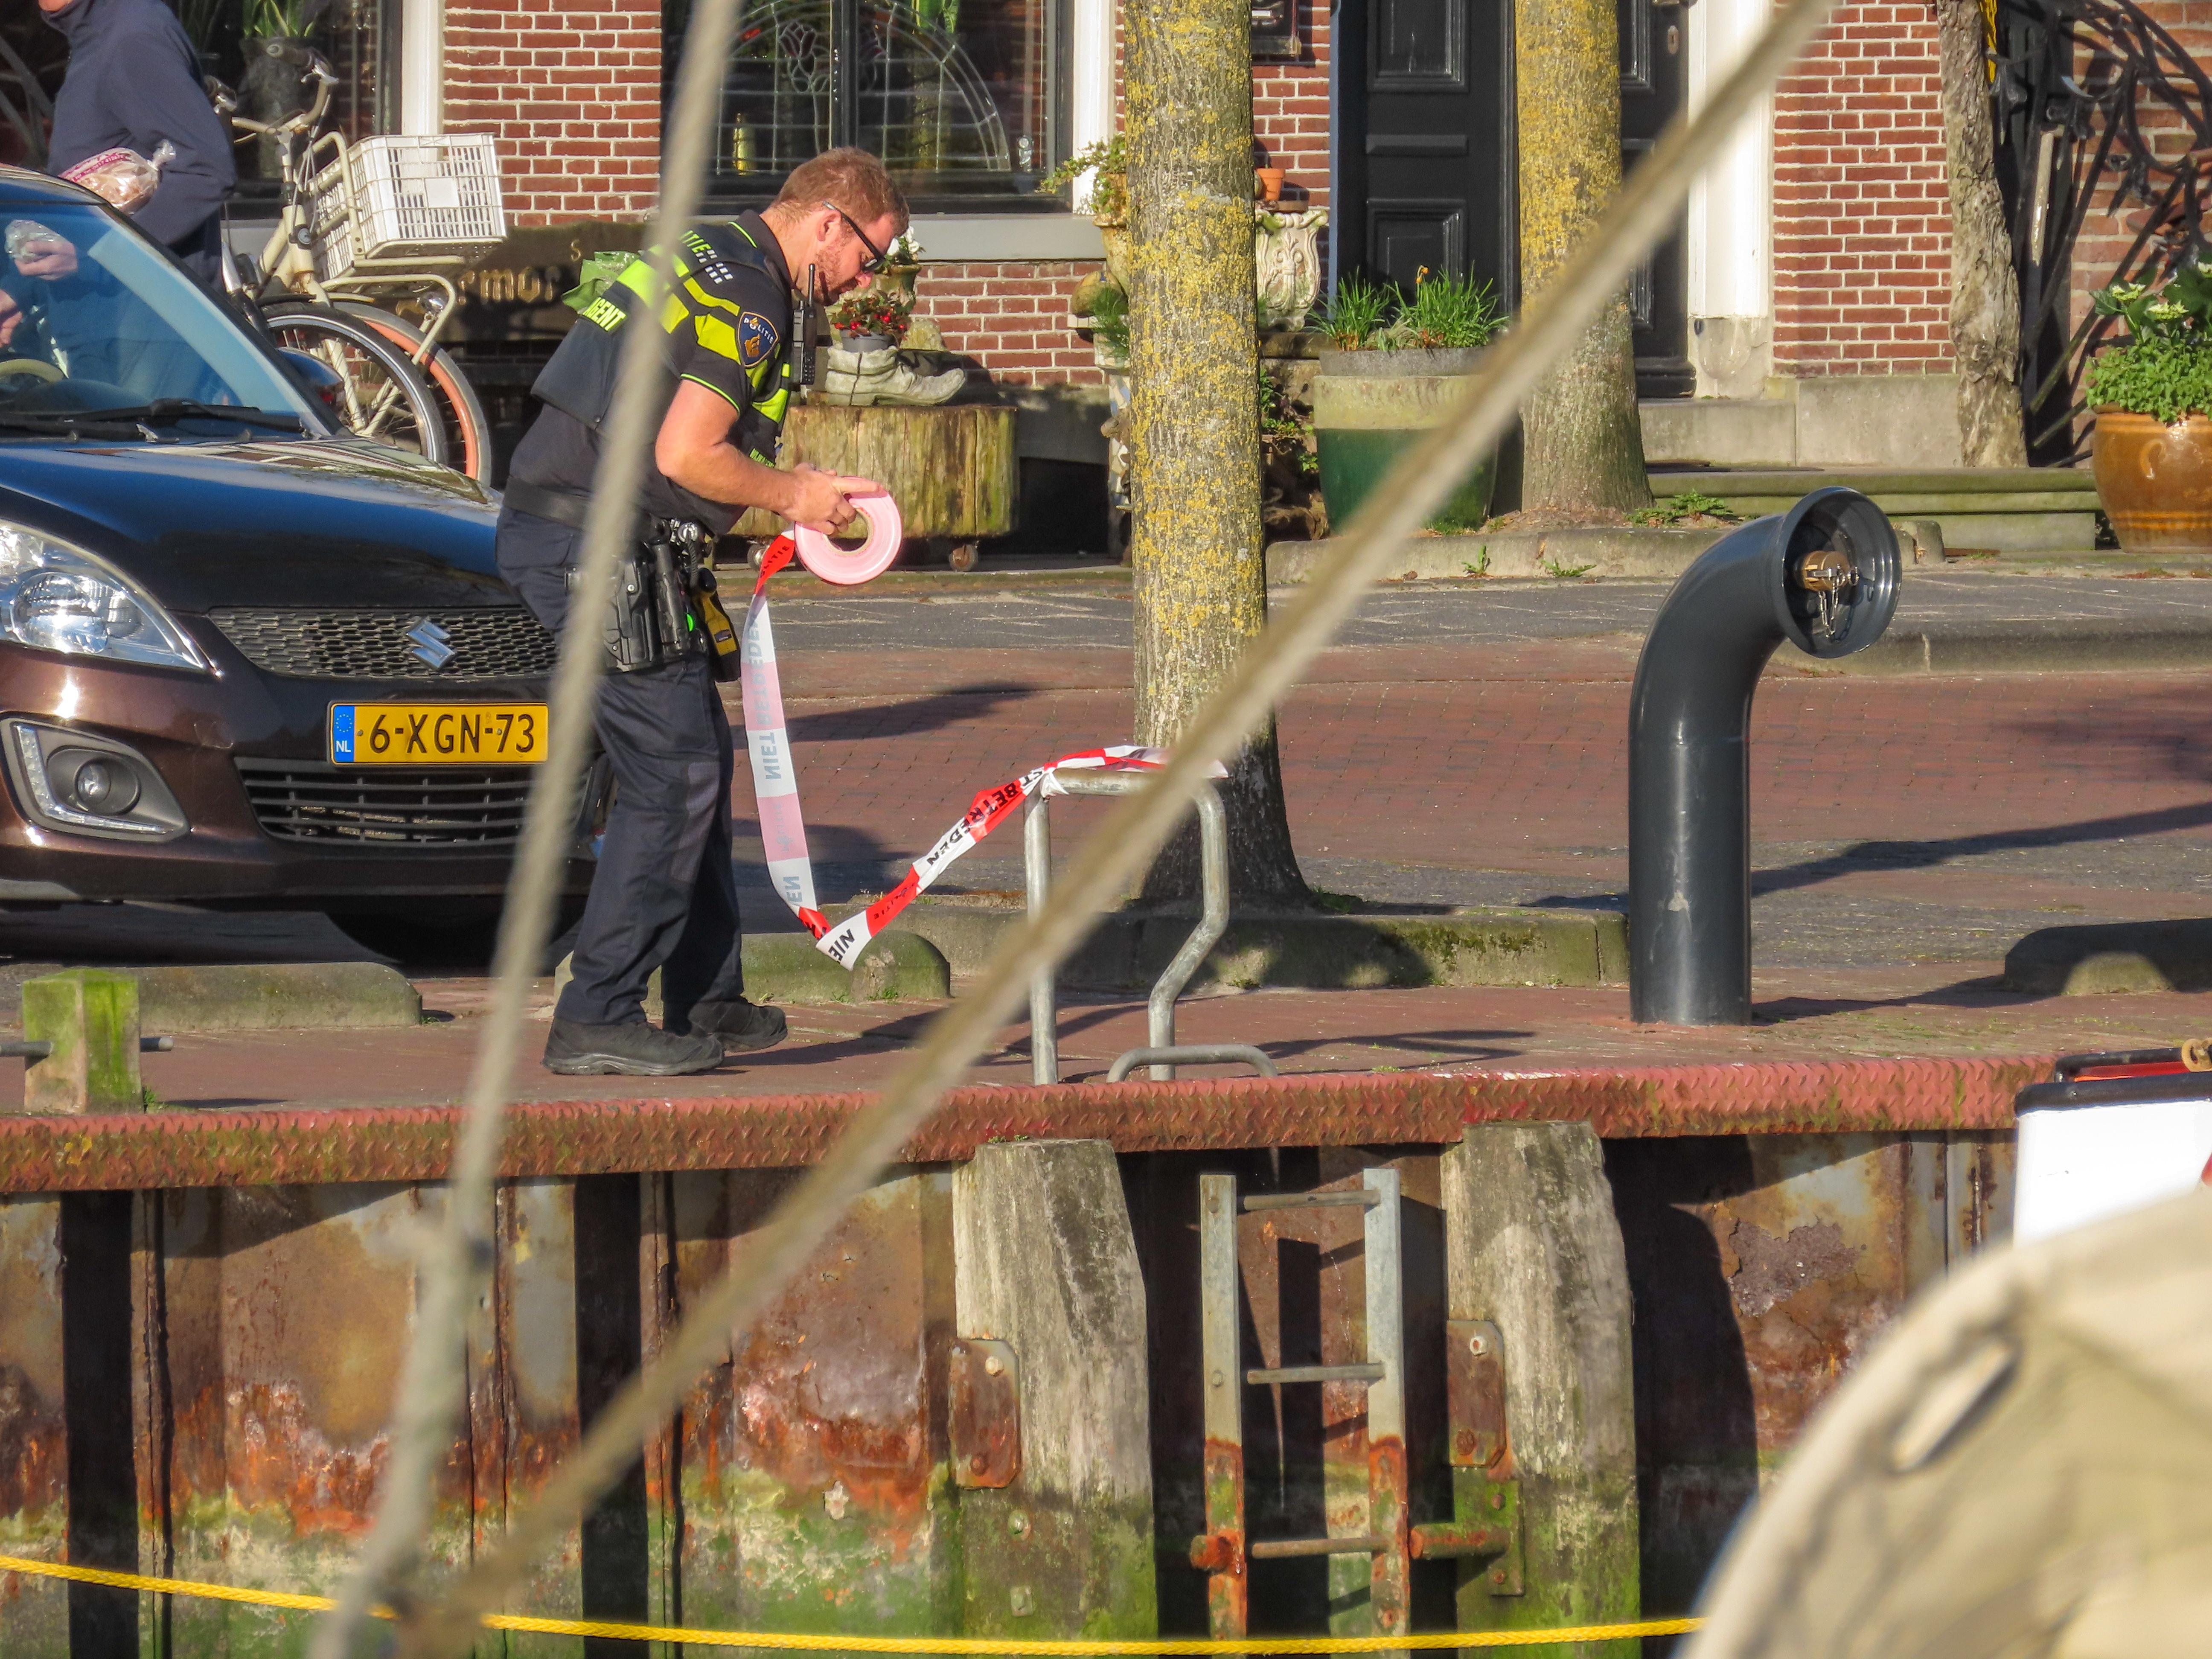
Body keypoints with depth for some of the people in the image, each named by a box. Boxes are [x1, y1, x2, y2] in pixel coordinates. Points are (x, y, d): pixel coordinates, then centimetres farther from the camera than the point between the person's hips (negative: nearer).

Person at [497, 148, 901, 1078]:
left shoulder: (709, 260, 20)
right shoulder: (747, 301, -14)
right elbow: (684, 457, -21)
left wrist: (788, 495, 19)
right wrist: (790, 496, -5)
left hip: (551, 537, 11)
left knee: (697, 759, 17)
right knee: (673, 775, -8)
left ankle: (704, 1002, 23)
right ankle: (596, 1020, -9)